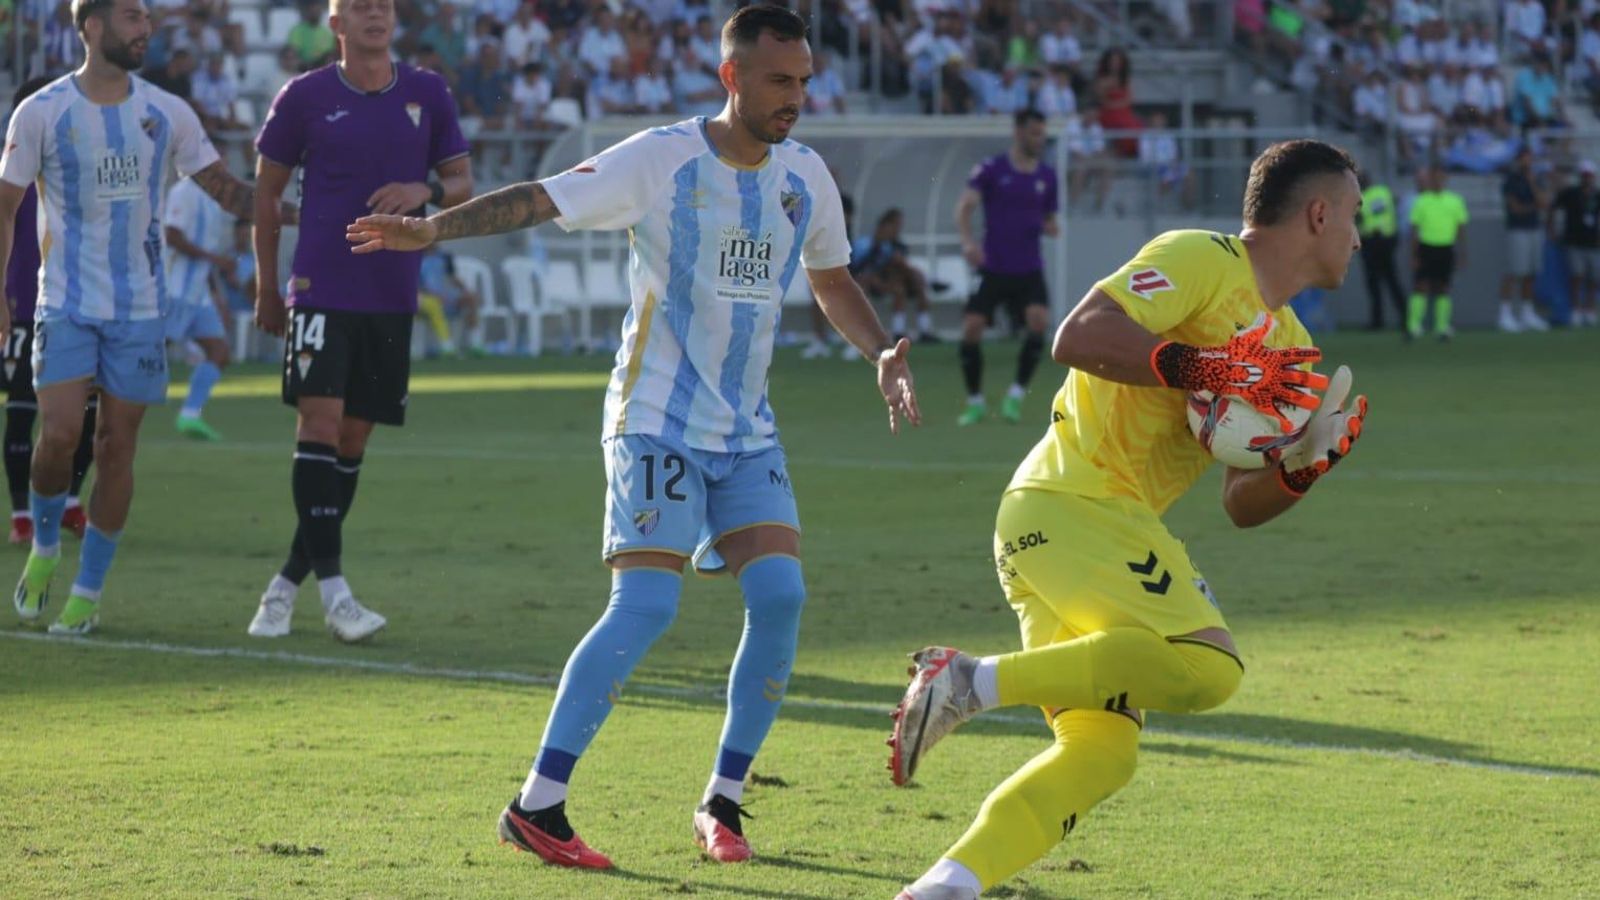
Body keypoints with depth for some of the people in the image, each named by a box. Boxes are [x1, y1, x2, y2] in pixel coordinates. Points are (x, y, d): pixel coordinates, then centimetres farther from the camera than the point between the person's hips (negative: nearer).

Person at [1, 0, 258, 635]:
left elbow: (224, 188, 8)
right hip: (66, 306, -2)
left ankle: (88, 592, 9)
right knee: (59, 434, -13)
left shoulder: (166, 113, 3)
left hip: (139, 308, 2)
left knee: (117, 445, 0)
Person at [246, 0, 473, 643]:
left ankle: (288, 583, 17)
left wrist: (427, 190, -11)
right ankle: (332, 590, -18)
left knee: (354, 439, 6)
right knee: (319, 422, -16)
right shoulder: (305, 97, 0)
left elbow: (462, 184, 12)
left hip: (392, 297, 3)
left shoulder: (428, 95, 7)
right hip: (321, 292, -3)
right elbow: (267, 191, 8)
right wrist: (266, 288, 7)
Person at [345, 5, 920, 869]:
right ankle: (536, 806, -10)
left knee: (780, 593, -10)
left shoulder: (805, 176, 6)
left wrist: (881, 353, 4)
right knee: (646, 605, -16)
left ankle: (722, 802, 5)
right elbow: (540, 200, -16)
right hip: (658, 420, -6)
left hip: (747, 430, 6)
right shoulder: (662, 159, -11)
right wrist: (430, 228, -29)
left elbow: (831, 281, 21)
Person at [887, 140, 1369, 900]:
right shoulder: (1198, 261, -5)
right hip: (1069, 507, -10)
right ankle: (975, 682, -23)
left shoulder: (1288, 346, 22)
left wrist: (1304, 467, 1)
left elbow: (1241, 505, 20)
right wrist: (1210, 368, -21)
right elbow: (1080, 337, -19)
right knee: (1207, 666, -24)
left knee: (1101, 751, 0)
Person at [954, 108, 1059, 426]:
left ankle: (1016, 395, -6)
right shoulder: (991, 169, -4)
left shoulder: (1047, 176, 7)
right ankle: (975, 402, 9)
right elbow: (964, 206, -13)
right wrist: (968, 240, -31)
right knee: (971, 328, -9)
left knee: (1039, 321, -20)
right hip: (992, 266, -2)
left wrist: (1050, 227, -7)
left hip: (1029, 268, 2)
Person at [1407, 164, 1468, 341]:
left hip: (1446, 248, 1)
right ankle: (1414, 326, -9)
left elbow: (1460, 227, 10)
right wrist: (1413, 256, -1)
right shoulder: (1421, 201, 2)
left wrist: (1461, 251, 4)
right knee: (1420, 287, -8)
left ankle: (1442, 326, 10)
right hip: (1425, 248, -1)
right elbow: (1415, 229, 4)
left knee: (1443, 288, 4)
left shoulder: (1455, 201, 5)